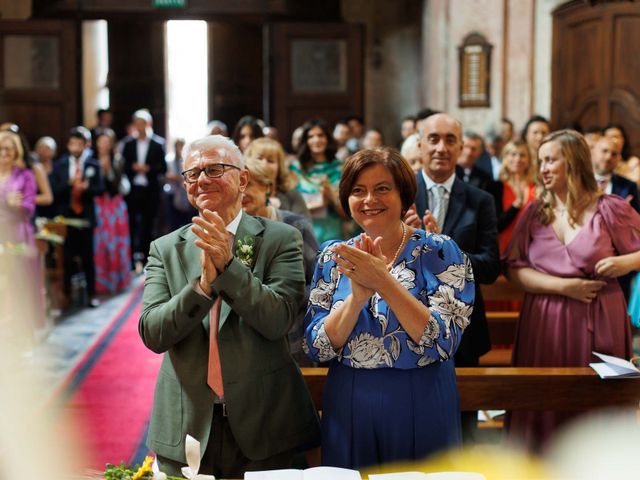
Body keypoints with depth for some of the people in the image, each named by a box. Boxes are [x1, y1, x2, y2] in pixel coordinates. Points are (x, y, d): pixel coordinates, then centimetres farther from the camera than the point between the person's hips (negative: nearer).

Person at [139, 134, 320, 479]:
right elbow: (151, 334, -6)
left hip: (261, 425, -1)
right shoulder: (165, 249, 4)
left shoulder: (280, 239, -2)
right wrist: (203, 284, -20)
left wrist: (229, 264, -23)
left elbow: (278, 320, -12)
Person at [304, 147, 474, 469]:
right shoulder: (334, 256, 1)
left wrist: (382, 281, -25)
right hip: (348, 406, 2)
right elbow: (316, 347, -5)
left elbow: (444, 342, -18)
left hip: (422, 407, -2)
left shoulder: (439, 252, -7)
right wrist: (358, 296, -22)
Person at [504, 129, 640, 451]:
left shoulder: (610, 208, -1)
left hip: (598, 322, -2)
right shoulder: (535, 211, 6)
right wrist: (564, 286, -12)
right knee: (545, 409, 5)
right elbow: (513, 268, 0)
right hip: (544, 323, 2)